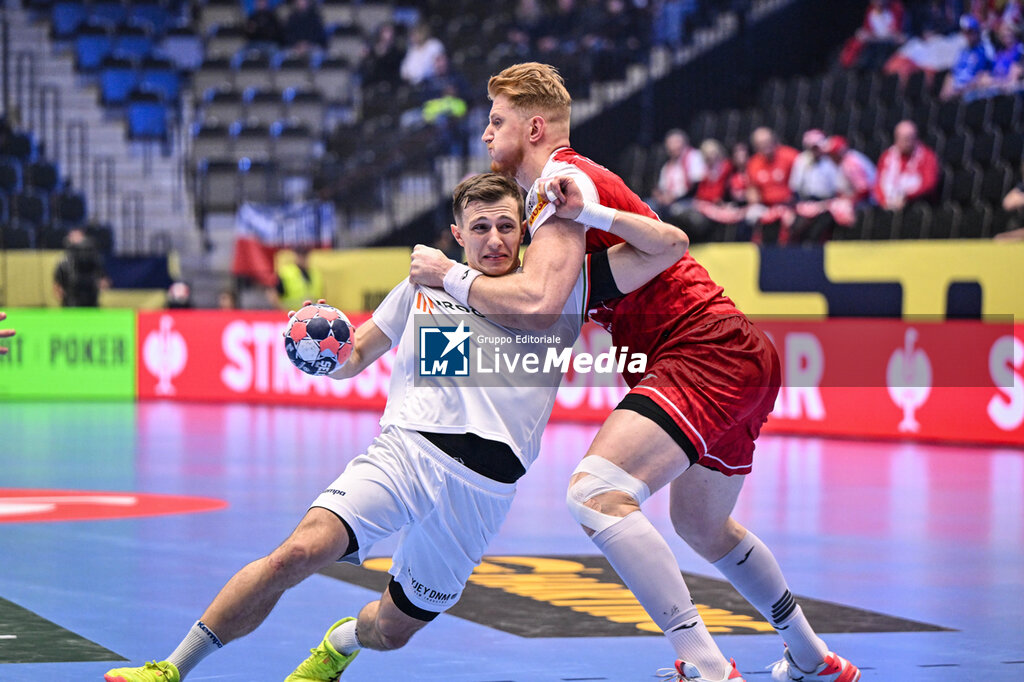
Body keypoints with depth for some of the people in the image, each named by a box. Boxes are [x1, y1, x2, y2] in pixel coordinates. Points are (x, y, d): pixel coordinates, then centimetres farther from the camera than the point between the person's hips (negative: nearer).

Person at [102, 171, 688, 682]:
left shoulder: (562, 288, 8)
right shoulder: (425, 283, 14)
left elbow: (670, 247, 4)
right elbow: (355, 356, 22)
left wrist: (585, 212, -6)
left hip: (484, 489, 0)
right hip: (405, 450, 0)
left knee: (391, 631, 8)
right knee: (298, 552, -24)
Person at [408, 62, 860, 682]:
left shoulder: (563, 179, -10)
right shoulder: (573, 179, 21)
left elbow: (538, 302, -23)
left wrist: (449, 274, -9)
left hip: (704, 350, -11)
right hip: (741, 356, 11)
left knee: (596, 494, -26)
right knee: (702, 526, 29)